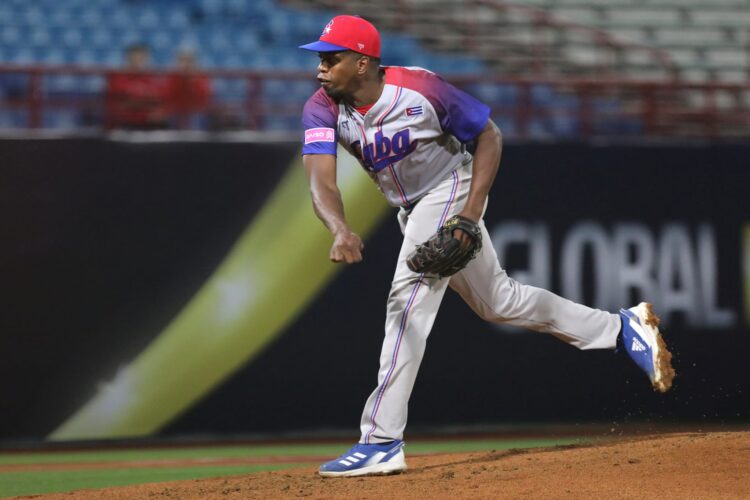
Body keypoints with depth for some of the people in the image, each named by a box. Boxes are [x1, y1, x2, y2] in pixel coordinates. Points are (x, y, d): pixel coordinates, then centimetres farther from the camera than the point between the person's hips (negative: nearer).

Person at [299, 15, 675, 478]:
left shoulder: (420, 89, -26)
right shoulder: (323, 110, -16)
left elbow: (489, 135, -15)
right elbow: (322, 181, -30)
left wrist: (471, 213, -25)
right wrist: (341, 230, -51)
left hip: (452, 189, -7)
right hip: (411, 210, 7)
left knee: (410, 295, -24)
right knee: (498, 301, 18)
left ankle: (382, 441, -27)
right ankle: (622, 327, 34)